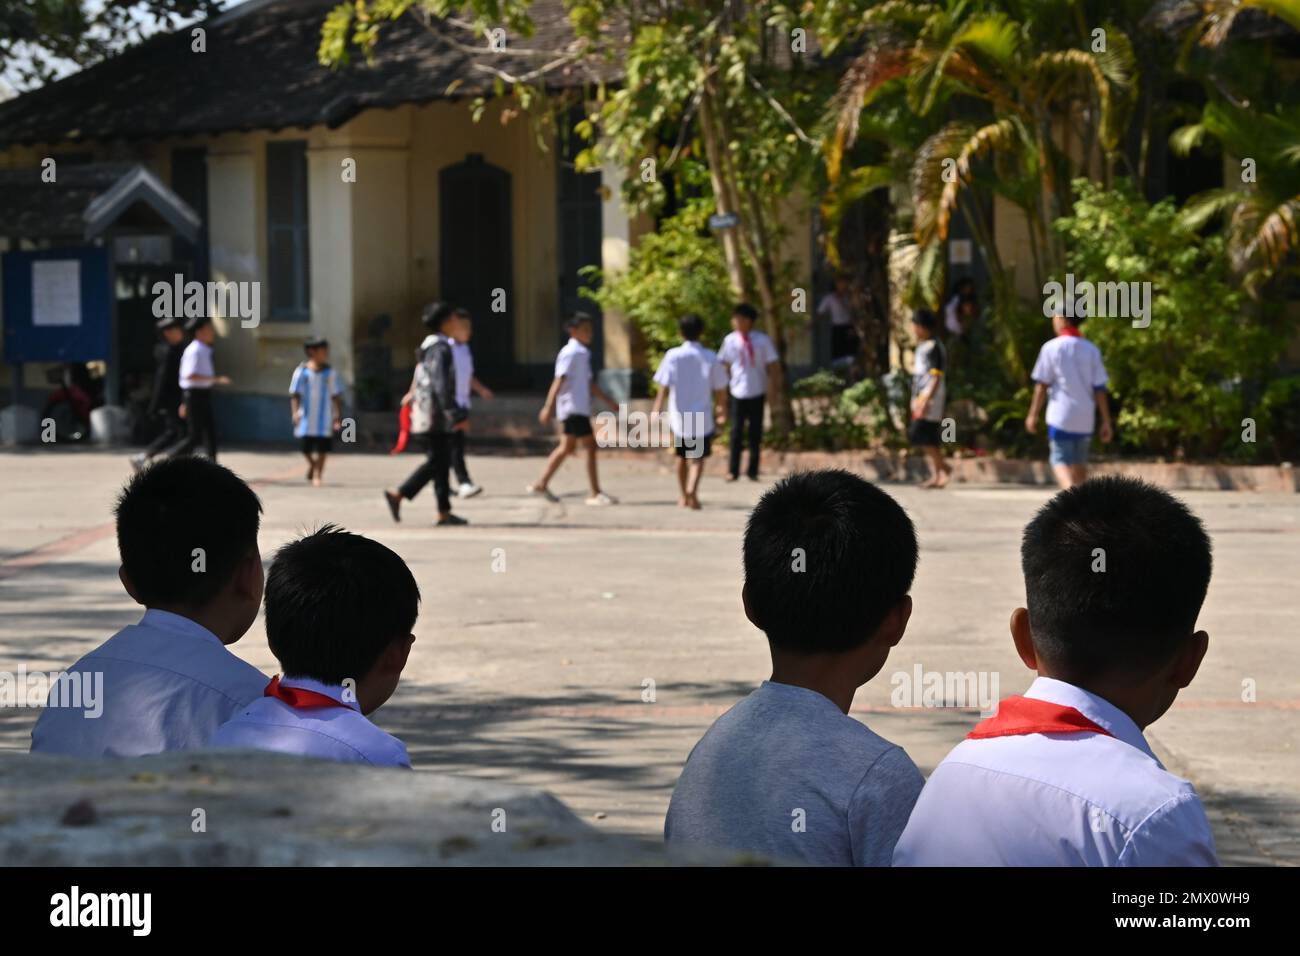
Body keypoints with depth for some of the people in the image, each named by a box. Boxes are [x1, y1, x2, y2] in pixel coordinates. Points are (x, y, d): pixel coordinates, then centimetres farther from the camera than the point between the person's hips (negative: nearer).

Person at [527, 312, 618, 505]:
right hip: (573, 408, -10)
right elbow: (559, 381, -20)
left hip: (579, 408, 10)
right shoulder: (571, 353, -14)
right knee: (590, 446, -8)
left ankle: (541, 484, 18)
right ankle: (595, 493, -6)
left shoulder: (582, 353, 16)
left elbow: (589, 383, 23)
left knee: (567, 447, 14)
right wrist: (548, 406, -25)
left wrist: (609, 401, 24)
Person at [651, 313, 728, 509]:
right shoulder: (710, 358, -3)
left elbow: (664, 385, -12)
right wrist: (721, 406, 20)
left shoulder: (673, 356, -6)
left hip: (679, 416, 1)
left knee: (682, 456, 19)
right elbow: (720, 390, 3)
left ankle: (685, 496, 30)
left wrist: (658, 407, -9)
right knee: (698, 457, -1)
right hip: (702, 417, -1)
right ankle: (692, 489, -28)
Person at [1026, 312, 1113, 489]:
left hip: (1060, 416, -4)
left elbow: (1042, 385, -6)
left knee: (1060, 461, -1)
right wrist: (1106, 422, 3)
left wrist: (1033, 415, 2)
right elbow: (1100, 389, 0)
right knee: (1079, 463, 16)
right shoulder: (1092, 350, 3)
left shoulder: (1051, 348, -6)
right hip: (1085, 418, 4)